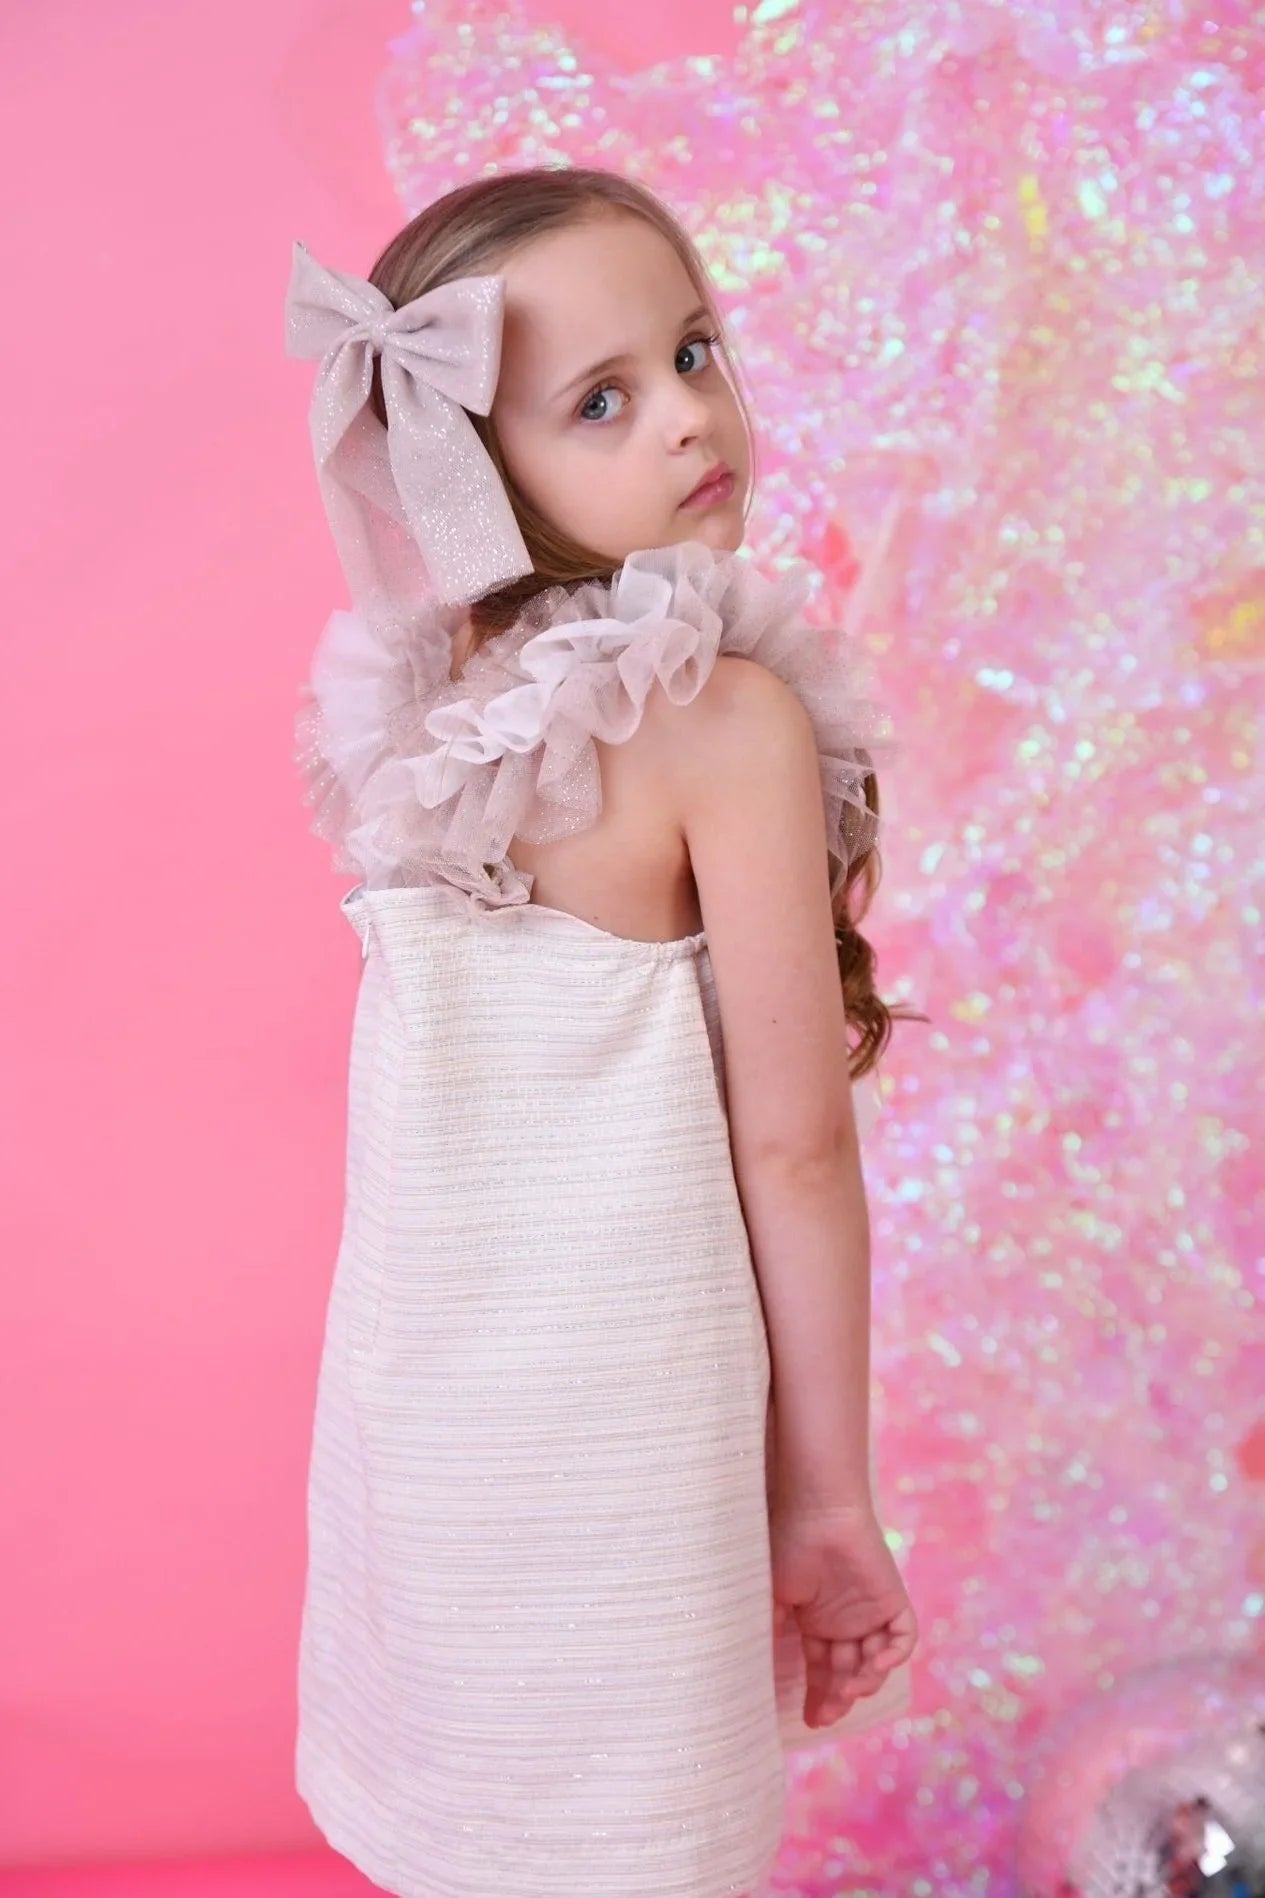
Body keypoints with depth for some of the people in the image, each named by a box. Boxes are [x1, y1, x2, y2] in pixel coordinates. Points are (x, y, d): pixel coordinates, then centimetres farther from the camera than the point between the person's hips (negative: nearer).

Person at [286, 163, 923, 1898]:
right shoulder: (735, 715, -19)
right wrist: (828, 1491, -7)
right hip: (618, 1410, -6)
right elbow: (790, 1142, -16)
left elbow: (467, 1090, 7)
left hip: (415, 1387, 6)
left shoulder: (421, 700, -1)